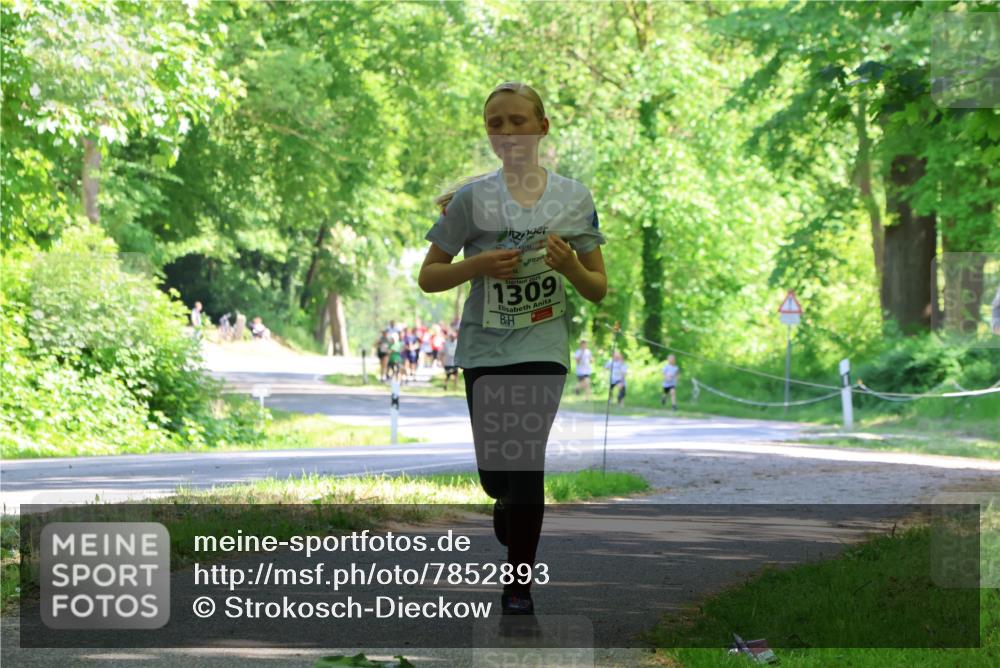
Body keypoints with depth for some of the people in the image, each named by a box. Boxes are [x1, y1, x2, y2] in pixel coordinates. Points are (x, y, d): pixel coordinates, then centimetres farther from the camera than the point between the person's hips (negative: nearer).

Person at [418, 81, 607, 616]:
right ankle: (511, 515, 42)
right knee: (495, 474, 4)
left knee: (525, 461, -13)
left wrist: (568, 264, -15)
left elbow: (598, 290, 7)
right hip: (484, 347, 1)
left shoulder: (573, 197, 2)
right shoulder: (470, 198, -2)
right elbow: (428, 277, 2)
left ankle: (519, 584, 2)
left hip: (543, 346, -1)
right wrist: (480, 264, -15)